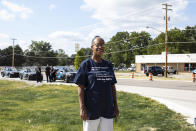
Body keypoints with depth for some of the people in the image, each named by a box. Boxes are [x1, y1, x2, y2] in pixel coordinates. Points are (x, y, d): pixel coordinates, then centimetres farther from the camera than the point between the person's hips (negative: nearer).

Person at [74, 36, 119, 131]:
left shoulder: (108, 65, 10)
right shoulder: (86, 64, -4)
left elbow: (112, 86, 13)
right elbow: (81, 88, -7)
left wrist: (115, 105, 9)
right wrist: (82, 108, -13)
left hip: (108, 109, 4)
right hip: (91, 110, -4)